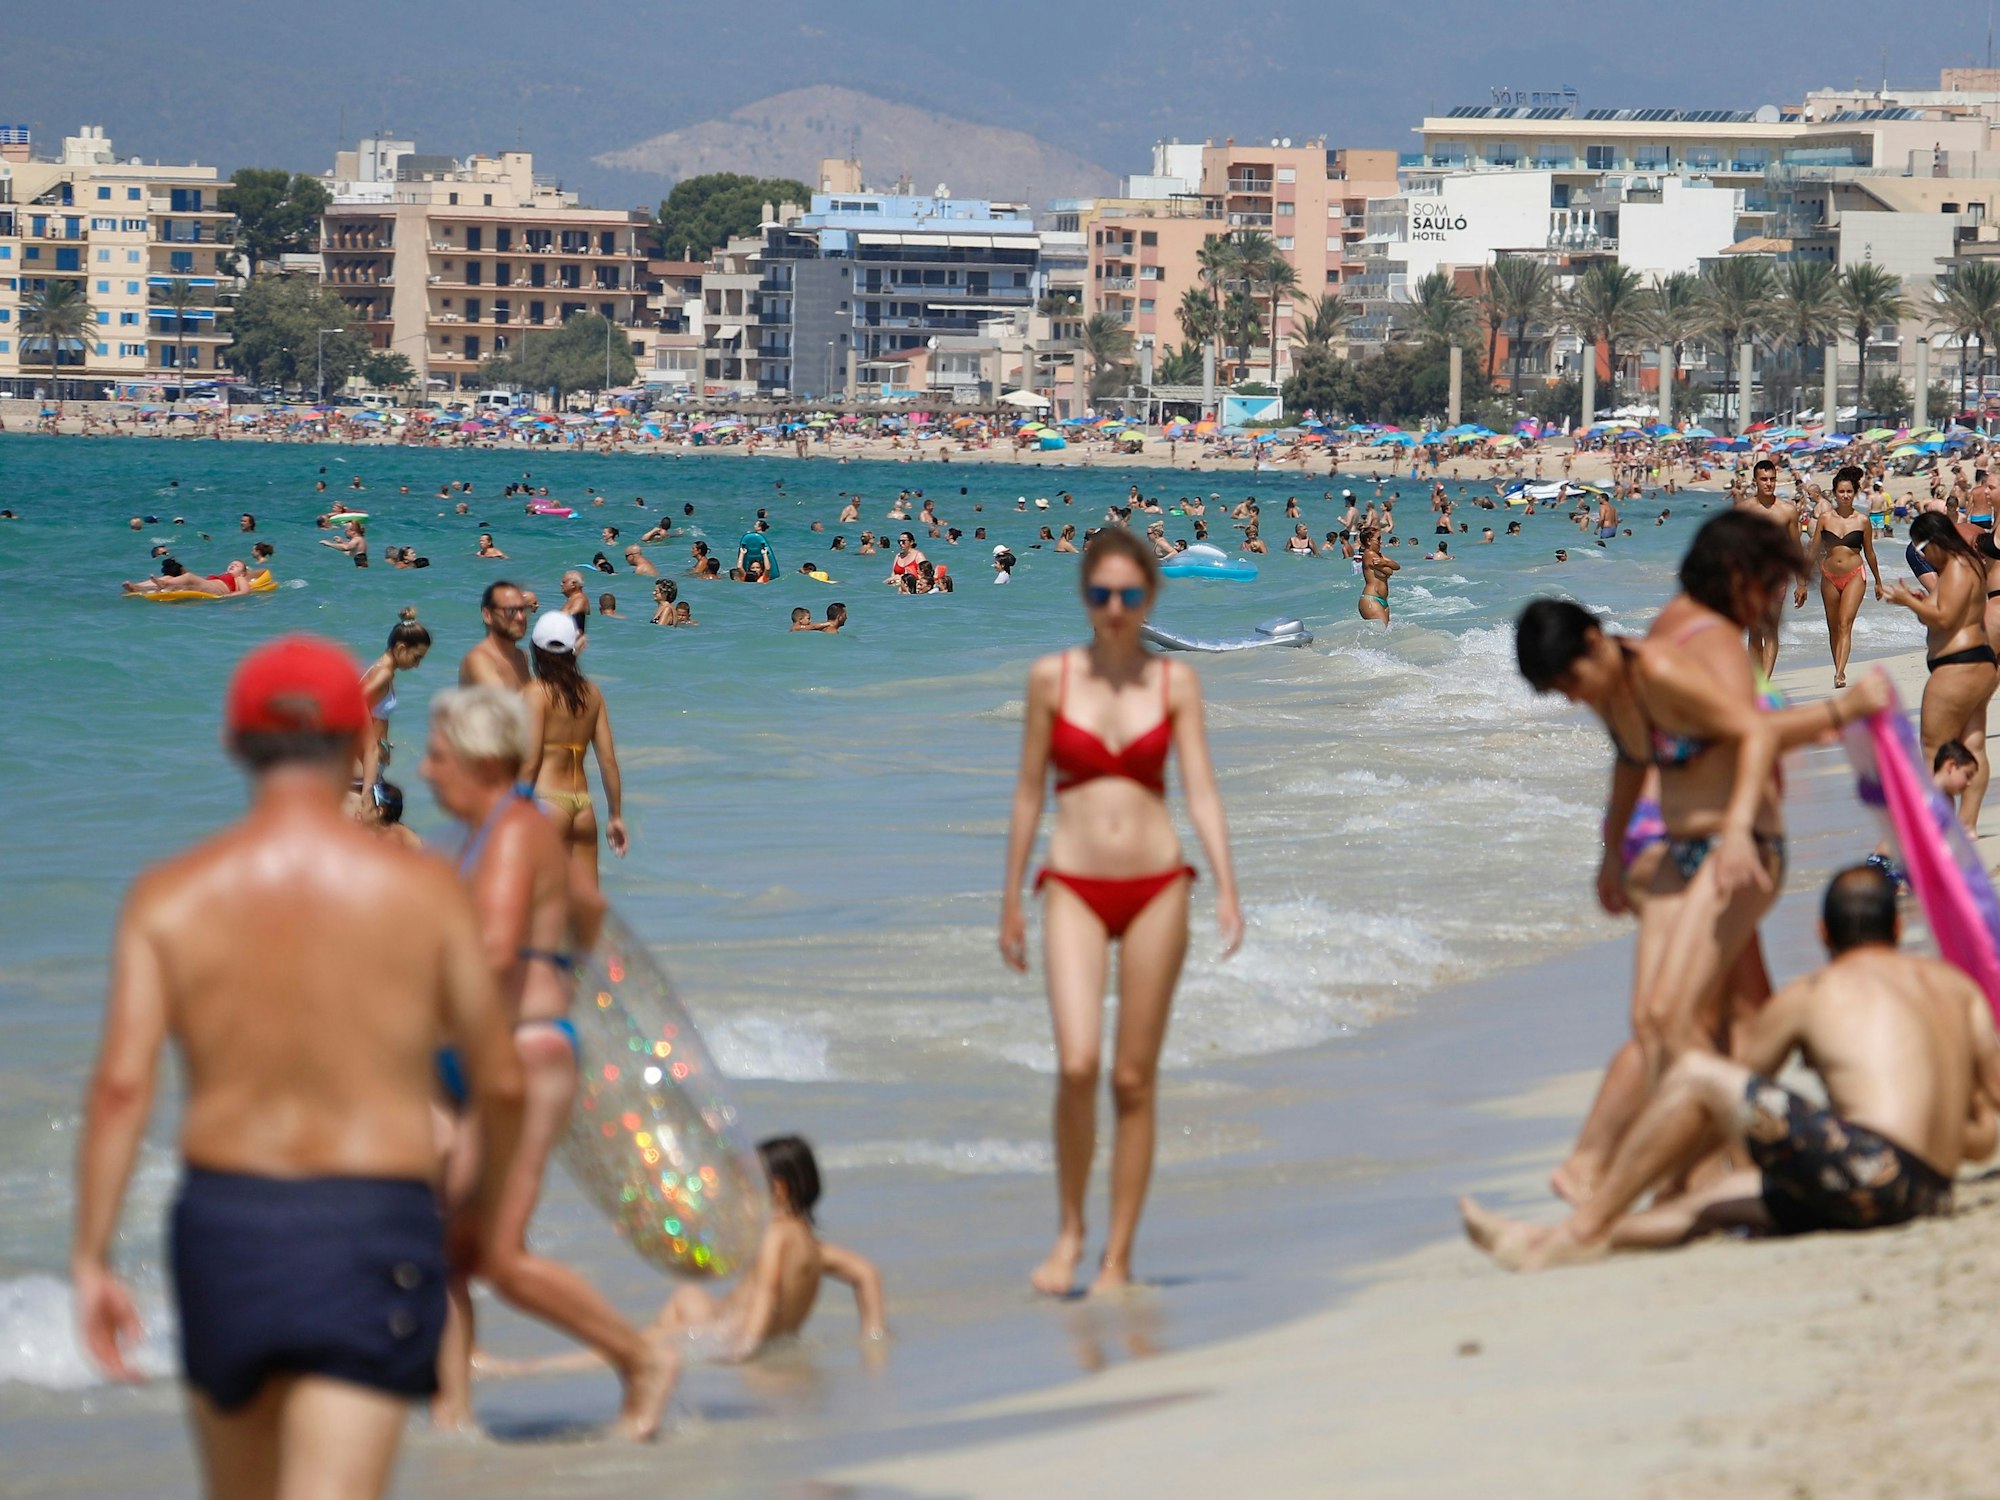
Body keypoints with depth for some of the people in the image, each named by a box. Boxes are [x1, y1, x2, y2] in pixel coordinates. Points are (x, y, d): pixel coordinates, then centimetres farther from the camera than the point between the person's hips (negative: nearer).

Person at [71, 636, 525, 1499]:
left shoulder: (170, 895, -1)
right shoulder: (422, 891, -3)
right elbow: (499, 1082, 2)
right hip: (373, 1229, -3)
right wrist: (484, 1203, 20)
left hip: (223, 1212, 3)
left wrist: (90, 1259, -8)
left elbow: (121, 1084, -10)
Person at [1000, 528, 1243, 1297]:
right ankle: (1069, 1228, 2)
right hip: (1075, 888, -1)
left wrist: (1227, 891, -10)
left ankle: (1119, 1257, 10)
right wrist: (1011, 901, 8)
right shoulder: (1052, 677, 2)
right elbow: (1029, 791, 7)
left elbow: (1201, 792, 1)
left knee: (1134, 1080, 3)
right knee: (1077, 1065, -17)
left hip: (1155, 887, 1)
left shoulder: (1174, 683, 4)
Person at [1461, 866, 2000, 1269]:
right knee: (1720, 1199, 26)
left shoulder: (1806, 998, 11)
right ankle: (1545, 1239, 32)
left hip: (1869, 1166, -7)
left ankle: (1585, 1229, 10)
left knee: (1694, 1076, 6)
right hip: (1929, 1197, 7)